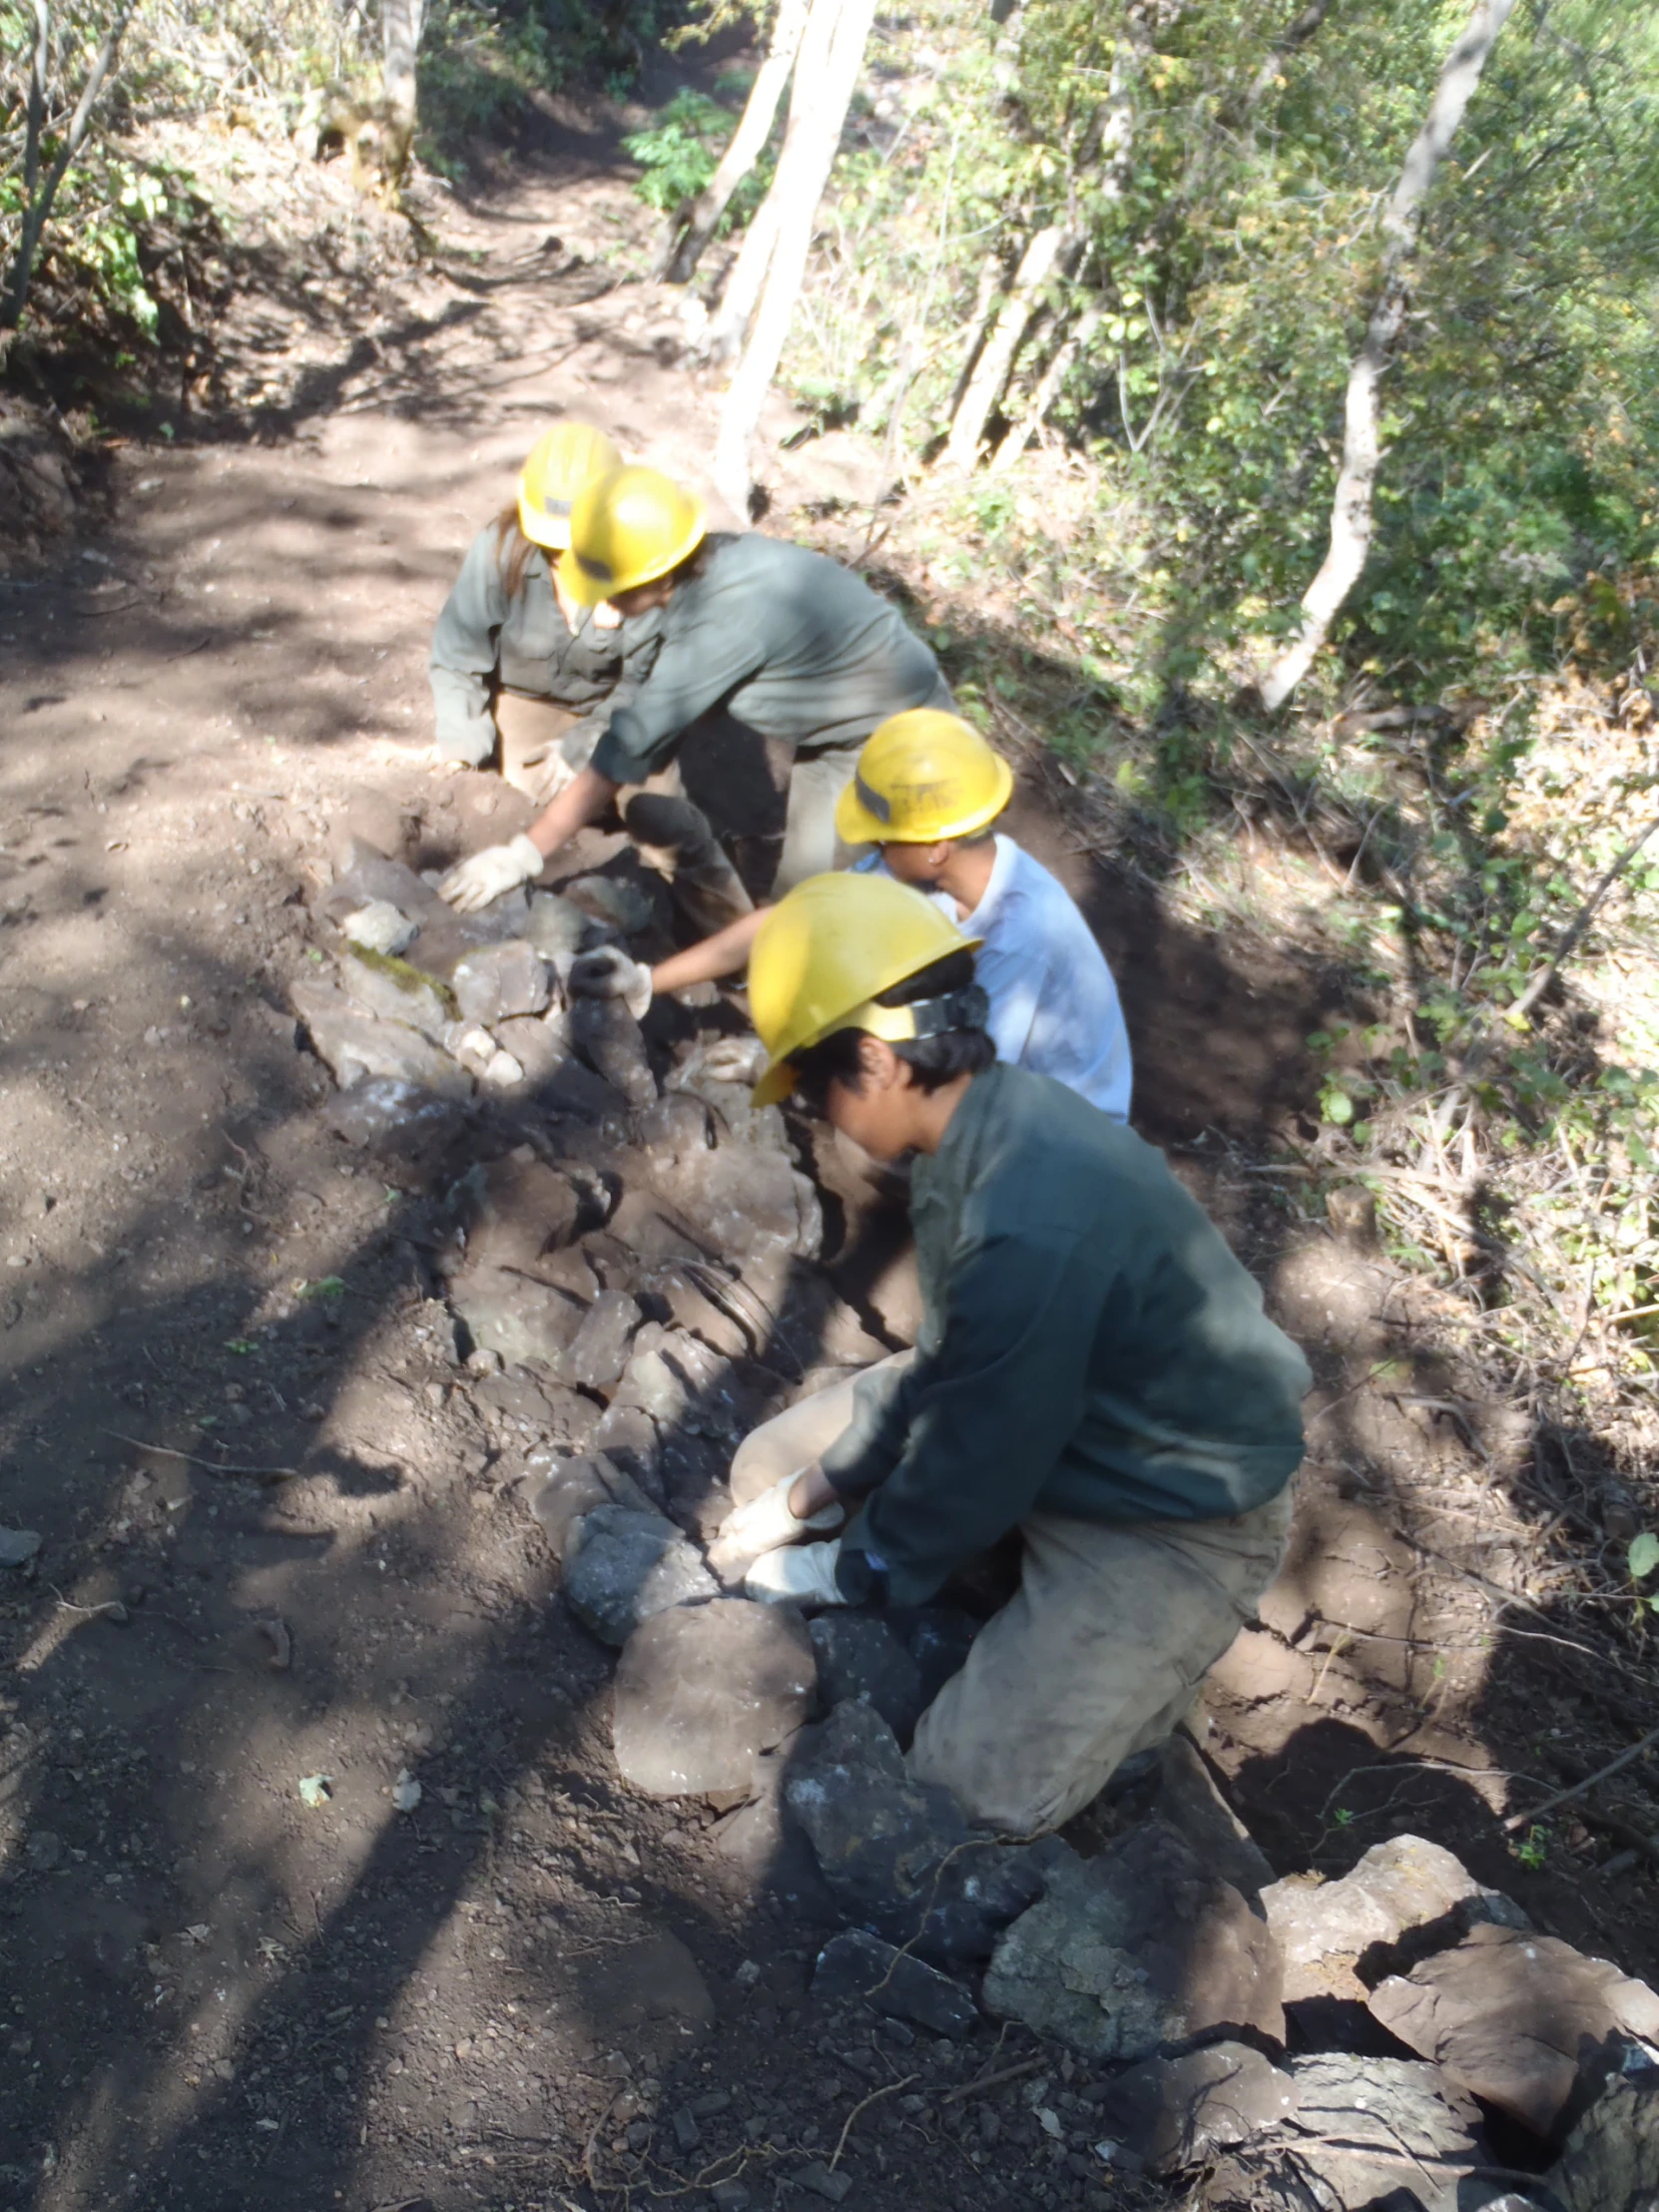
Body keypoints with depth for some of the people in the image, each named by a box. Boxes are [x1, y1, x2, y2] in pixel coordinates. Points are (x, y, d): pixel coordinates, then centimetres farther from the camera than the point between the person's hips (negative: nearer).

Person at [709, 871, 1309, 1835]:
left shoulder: (1030, 1228, -37)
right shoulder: (991, 1119, -9)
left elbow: (973, 1460, -23)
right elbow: (944, 1362, 3)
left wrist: (848, 1573, -7)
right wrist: (814, 1490, 2)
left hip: (1182, 1512, -8)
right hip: (1062, 1414, 9)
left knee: (978, 1783, -14)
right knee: (771, 1467, 8)